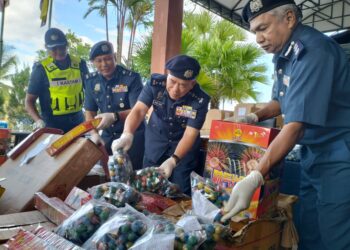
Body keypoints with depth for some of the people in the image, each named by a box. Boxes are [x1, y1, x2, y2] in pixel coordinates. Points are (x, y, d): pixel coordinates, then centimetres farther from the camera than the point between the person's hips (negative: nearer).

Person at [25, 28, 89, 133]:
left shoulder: (80, 64, 3)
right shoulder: (41, 68, -5)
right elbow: (29, 101, -3)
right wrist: (38, 120, -20)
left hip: (78, 122, 3)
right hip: (52, 125, -3)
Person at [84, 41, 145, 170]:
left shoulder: (132, 78, -16)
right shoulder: (91, 81, 0)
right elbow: (90, 111, 7)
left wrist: (115, 116, -37)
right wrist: (94, 134, -9)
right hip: (108, 135, 5)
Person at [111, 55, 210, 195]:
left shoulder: (200, 100, -26)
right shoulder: (155, 83, -20)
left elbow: (190, 134, -26)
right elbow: (139, 111, -27)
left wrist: (173, 160, -40)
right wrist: (127, 135, -46)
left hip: (184, 147, -2)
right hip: (156, 141, 2)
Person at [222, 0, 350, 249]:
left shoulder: (312, 50, -22)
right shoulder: (285, 51, 6)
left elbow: (296, 125, -29)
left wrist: (255, 178, -33)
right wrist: (254, 117, 4)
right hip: (313, 152, 8)